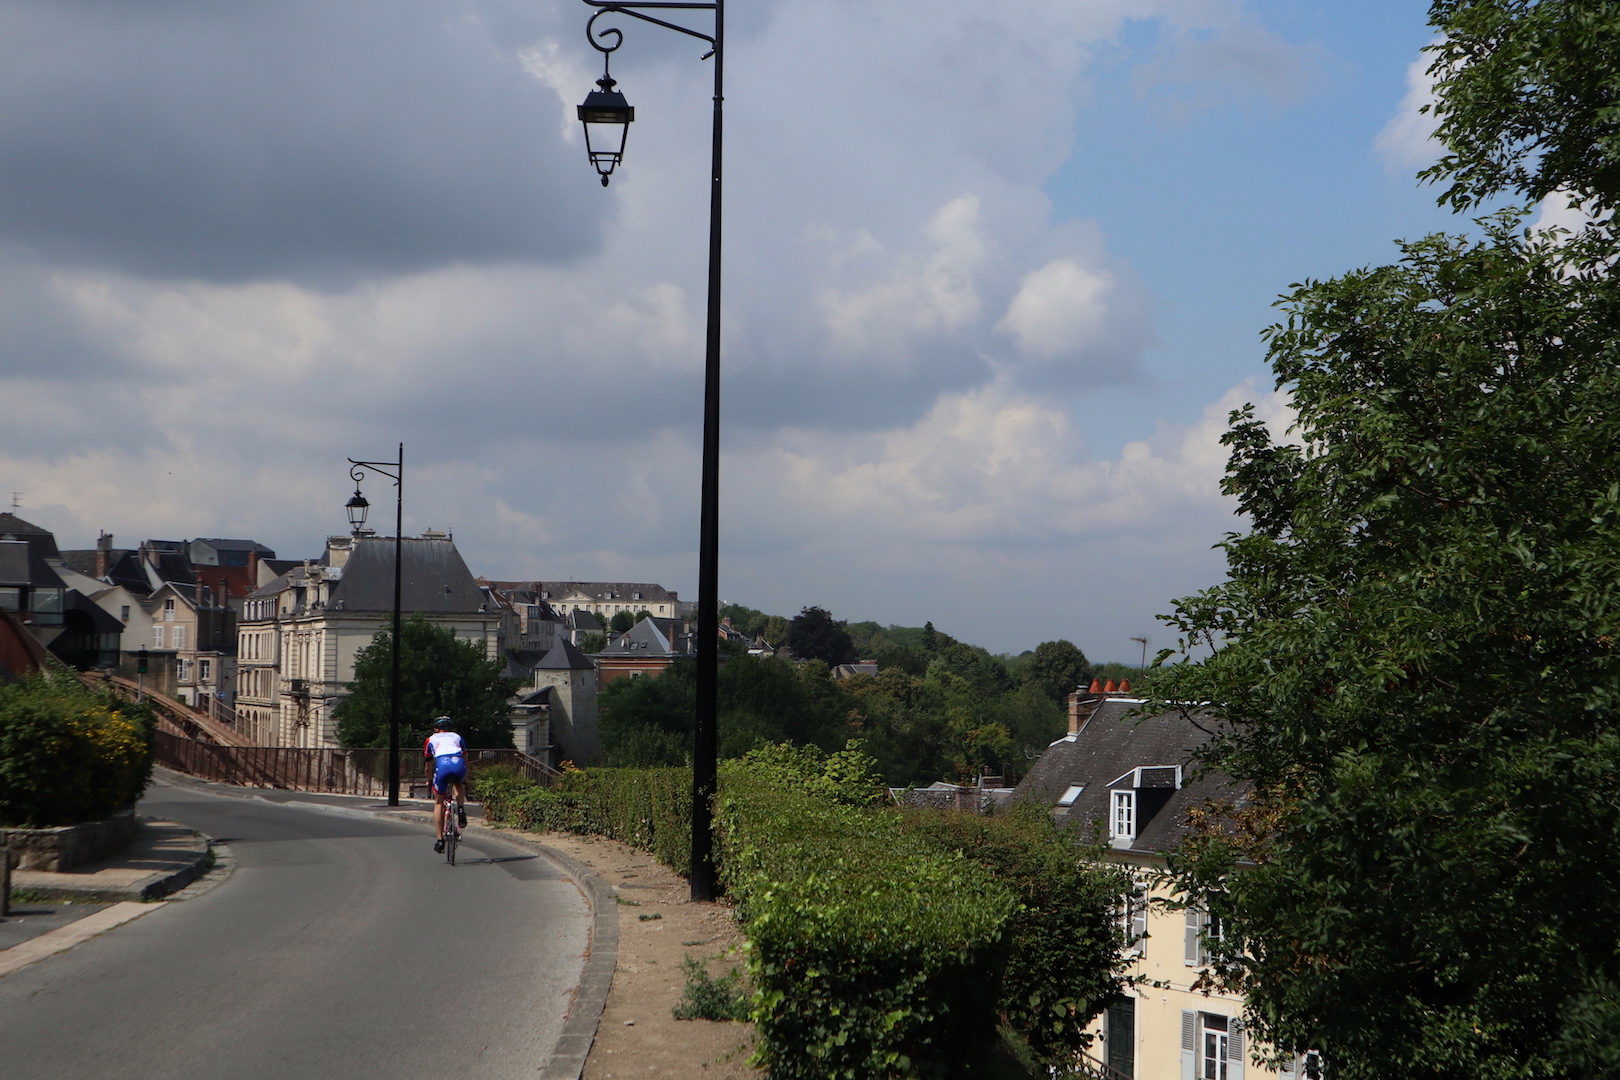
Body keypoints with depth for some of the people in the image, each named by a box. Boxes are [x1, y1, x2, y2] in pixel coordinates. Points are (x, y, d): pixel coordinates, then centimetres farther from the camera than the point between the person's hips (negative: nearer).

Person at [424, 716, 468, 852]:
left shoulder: (431, 739, 32)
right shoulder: (457, 737, 34)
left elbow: (428, 767, 39)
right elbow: (465, 760, 40)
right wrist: (465, 780, 54)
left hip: (442, 764, -1)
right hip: (459, 764, 1)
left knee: (439, 802, 17)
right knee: (459, 785, 37)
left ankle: (439, 839, 12)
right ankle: (461, 809, 10)